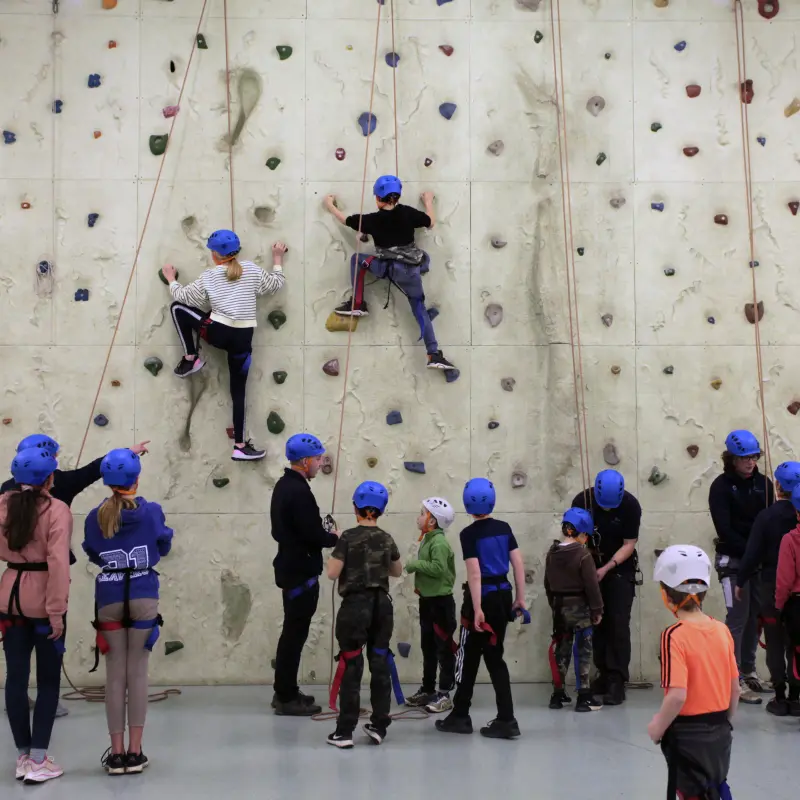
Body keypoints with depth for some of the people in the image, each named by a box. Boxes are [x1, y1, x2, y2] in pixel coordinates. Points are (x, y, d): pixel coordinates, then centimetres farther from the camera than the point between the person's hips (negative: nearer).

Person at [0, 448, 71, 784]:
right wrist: (56, 611, -18)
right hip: (42, 601, -4)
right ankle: (38, 760, 7)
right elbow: (58, 563, -20)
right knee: (48, 680, 7)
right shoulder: (57, 510, -13)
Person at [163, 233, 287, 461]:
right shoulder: (252, 270, 7)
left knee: (177, 308, 20)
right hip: (243, 339, 3)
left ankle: (190, 359, 19)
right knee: (238, 391, 10)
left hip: (217, 332, -3)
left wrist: (171, 279, 34)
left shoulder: (209, 276, 5)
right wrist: (278, 258, 34)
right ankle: (240, 446, 6)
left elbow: (182, 296, 14)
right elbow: (275, 284, 20)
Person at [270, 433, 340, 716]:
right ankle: (287, 698, 2)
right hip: (301, 571, -11)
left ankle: (285, 692, 25)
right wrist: (334, 537, -5)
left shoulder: (284, 485, 12)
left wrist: (324, 532, 8)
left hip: (291, 567, 11)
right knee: (295, 633, -4)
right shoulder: (298, 491, -21)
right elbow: (312, 535, -24)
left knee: (292, 631, 17)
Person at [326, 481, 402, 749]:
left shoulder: (348, 538, -9)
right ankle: (379, 726, 16)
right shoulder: (387, 539, 5)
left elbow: (332, 573, -10)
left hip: (355, 605, -4)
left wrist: (335, 549, 5)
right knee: (380, 663, 11)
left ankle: (345, 731, 0)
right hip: (382, 604, 4)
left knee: (351, 666, -1)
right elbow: (397, 571, 19)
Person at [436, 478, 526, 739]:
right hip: (503, 595, 6)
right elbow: (518, 564, 4)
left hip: (484, 597, -6)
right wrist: (520, 598, 11)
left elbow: (475, 573, -17)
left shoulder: (469, 534, -12)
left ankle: (460, 715, 17)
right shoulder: (504, 528, 5)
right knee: (494, 656, 12)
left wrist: (477, 609, -17)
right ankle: (505, 719, 6)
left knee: (468, 658, 7)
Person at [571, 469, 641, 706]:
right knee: (595, 622, 4)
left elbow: (629, 543, -14)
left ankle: (617, 681, -10)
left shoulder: (630, 505, -19)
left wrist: (607, 568, -25)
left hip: (620, 569, -2)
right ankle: (604, 673, 15)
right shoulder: (581, 501, -14)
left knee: (618, 623, -10)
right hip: (590, 569, 2)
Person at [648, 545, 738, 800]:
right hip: (719, 732, 6)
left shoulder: (674, 636, -20)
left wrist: (657, 726, -10)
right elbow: (735, 687, 6)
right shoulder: (722, 630, -1)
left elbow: (677, 695, -26)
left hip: (688, 736, -6)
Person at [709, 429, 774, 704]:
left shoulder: (764, 483, 5)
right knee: (738, 617, -8)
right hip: (733, 560, -5)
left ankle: (748, 672, 21)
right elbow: (725, 530, -15)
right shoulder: (721, 486, -9)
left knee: (755, 616, 9)